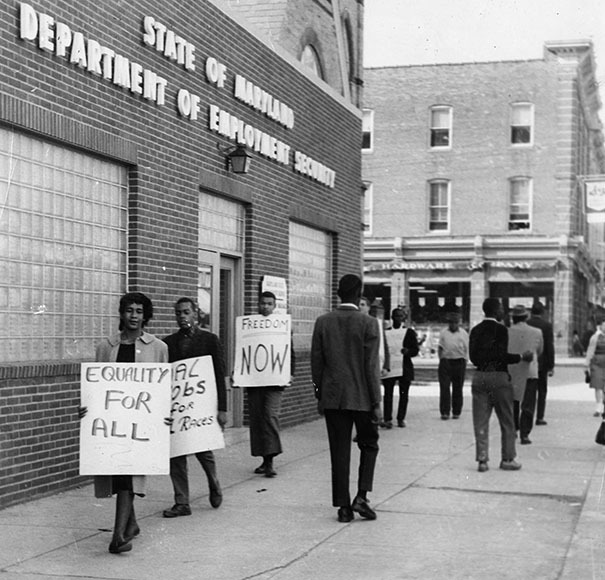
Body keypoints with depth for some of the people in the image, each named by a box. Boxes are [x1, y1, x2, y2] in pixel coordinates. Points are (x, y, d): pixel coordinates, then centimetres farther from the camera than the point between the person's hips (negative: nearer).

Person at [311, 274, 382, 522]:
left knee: (339, 453, 8)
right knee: (369, 446, 16)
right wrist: (376, 403, -5)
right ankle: (361, 496, 3)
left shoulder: (322, 322, 0)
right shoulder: (368, 324, -10)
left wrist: (320, 395, 14)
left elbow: (316, 362, 3)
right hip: (361, 398, -2)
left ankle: (343, 506, 10)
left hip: (333, 398, 3)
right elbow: (371, 367, -10)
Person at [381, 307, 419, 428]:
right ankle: (387, 419, -5)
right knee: (388, 393, -5)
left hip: (404, 367, 0)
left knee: (404, 394, 3)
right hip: (389, 367, 0)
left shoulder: (409, 332, 7)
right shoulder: (385, 332, 9)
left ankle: (401, 419, 11)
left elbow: (415, 350, 3)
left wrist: (407, 351, -19)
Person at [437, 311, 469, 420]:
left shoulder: (463, 333, 7)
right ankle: (444, 412, -6)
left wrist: (464, 363, -1)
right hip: (445, 361, 0)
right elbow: (440, 348, 13)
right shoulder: (443, 332, 10)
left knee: (457, 388, 5)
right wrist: (441, 359, 2)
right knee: (444, 387, -6)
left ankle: (456, 412, 14)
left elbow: (466, 350, 7)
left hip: (459, 362, 0)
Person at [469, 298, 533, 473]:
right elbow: (502, 356, -17)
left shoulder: (475, 330, 7)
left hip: (479, 377, 5)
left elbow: (473, 356, 8)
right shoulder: (500, 329, -10)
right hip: (498, 376, -5)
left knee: (480, 422, 6)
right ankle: (507, 459, 12)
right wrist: (521, 357, -6)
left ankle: (482, 460, 3)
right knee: (506, 421, 8)